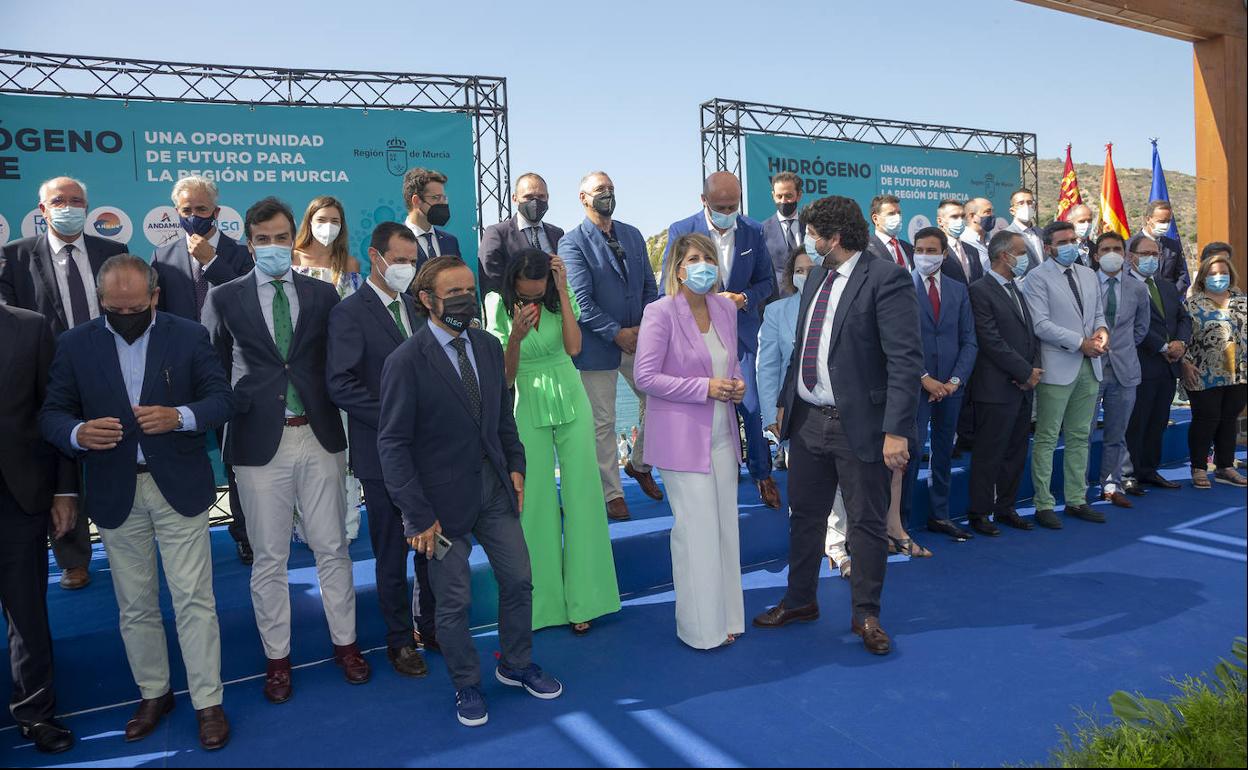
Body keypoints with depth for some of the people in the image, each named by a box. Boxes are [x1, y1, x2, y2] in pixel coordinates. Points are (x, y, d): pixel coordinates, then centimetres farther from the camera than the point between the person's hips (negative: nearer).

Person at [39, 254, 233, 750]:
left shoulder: (189, 336, -2)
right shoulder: (75, 344, 2)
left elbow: (222, 399, -5)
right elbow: (52, 415, 1)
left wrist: (179, 417, -25)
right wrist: (79, 434, -22)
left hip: (179, 486, -2)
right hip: (115, 493, 2)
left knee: (194, 599, 1)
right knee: (135, 604, 14)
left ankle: (208, 702, 13)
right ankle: (153, 693, 32)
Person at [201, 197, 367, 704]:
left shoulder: (323, 294, 6)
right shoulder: (225, 299, 2)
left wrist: (343, 420, 0)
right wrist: (232, 411, -3)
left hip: (319, 437, 1)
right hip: (260, 441, -1)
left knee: (332, 549, 10)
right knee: (269, 559, 9)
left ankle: (345, 643, 27)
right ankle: (277, 657, 25)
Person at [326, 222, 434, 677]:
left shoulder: (417, 308, 11)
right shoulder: (349, 313, -8)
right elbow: (341, 385, -17)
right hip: (384, 454, -5)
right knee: (392, 553, 8)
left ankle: (430, 624, 31)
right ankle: (399, 639, 24)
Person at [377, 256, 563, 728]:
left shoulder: (489, 347, 3)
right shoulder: (406, 362, -15)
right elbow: (393, 445, -14)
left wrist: (515, 467, 3)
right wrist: (419, 516, -15)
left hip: (495, 489, 5)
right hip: (446, 498, -5)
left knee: (518, 581, 14)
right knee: (454, 602, 8)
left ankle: (516, 665, 37)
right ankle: (467, 685, 32)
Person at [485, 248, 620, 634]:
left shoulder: (561, 298, -3)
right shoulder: (502, 310, -5)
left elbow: (573, 347, -18)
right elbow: (505, 378, -8)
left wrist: (563, 293, -19)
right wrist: (516, 336, -25)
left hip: (571, 402, 1)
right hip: (530, 409, -1)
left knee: (580, 495, 2)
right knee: (537, 502, 2)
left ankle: (582, 600, 13)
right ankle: (544, 599, 16)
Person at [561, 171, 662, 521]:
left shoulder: (633, 235, 11)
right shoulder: (572, 242, -7)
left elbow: (649, 285, 11)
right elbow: (581, 299, -14)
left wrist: (644, 326, -4)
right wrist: (617, 333, -16)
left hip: (638, 338, 5)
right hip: (599, 345, -5)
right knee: (603, 423, 3)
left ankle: (640, 464, 30)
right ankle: (612, 493, 16)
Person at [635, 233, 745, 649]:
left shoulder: (726, 308, 7)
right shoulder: (660, 313, -12)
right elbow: (645, 376, -14)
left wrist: (736, 384, -2)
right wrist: (705, 387, -18)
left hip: (721, 432, 6)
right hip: (682, 436, -6)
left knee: (726, 525, 12)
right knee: (697, 529, -2)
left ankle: (726, 617, 28)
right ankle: (702, 627, 15)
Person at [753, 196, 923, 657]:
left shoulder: (886, 280, -13)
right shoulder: (817, 277, 11)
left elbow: (905, 360, -18)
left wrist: (896, 430, -23)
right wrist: (786, 402, 17)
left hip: (859, 425, -7)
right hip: (808, 420, 7)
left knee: (867, 523, 8)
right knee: (804, 515, 16)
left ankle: (866, 615, 25)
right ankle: (800, 601, 33)